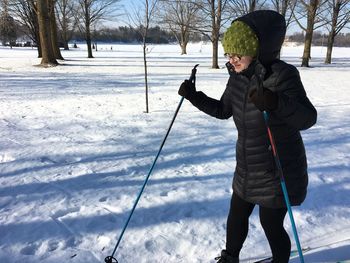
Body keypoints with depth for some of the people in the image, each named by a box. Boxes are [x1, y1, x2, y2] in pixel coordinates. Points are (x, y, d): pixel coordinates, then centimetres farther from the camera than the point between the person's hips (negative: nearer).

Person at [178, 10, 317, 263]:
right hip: (247, 171, 7)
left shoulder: (282, 75, -23)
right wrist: (194, 96, 0)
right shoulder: (238, 76, -2)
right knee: (236, 218, 21)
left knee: (271, 225, 9)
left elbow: (308, 118, -30)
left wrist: (276, 102, -49)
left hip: (278, 173, -7)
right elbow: (223, 110, 11)